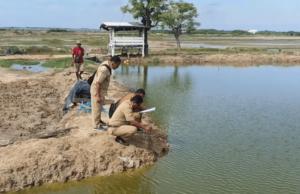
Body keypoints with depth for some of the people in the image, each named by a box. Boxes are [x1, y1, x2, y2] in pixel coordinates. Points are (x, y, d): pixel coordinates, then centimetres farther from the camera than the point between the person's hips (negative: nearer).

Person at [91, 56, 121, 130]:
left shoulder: (106, 63, 0)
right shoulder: (104, 69, -29)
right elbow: (98, 83, -27)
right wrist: (98, 96, -24)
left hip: (101, 90, 10)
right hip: (97, 90, -10)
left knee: (99, 108, 25)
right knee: (97, 108, 2)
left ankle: (98, 121, 42)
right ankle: (96, 126, 14)